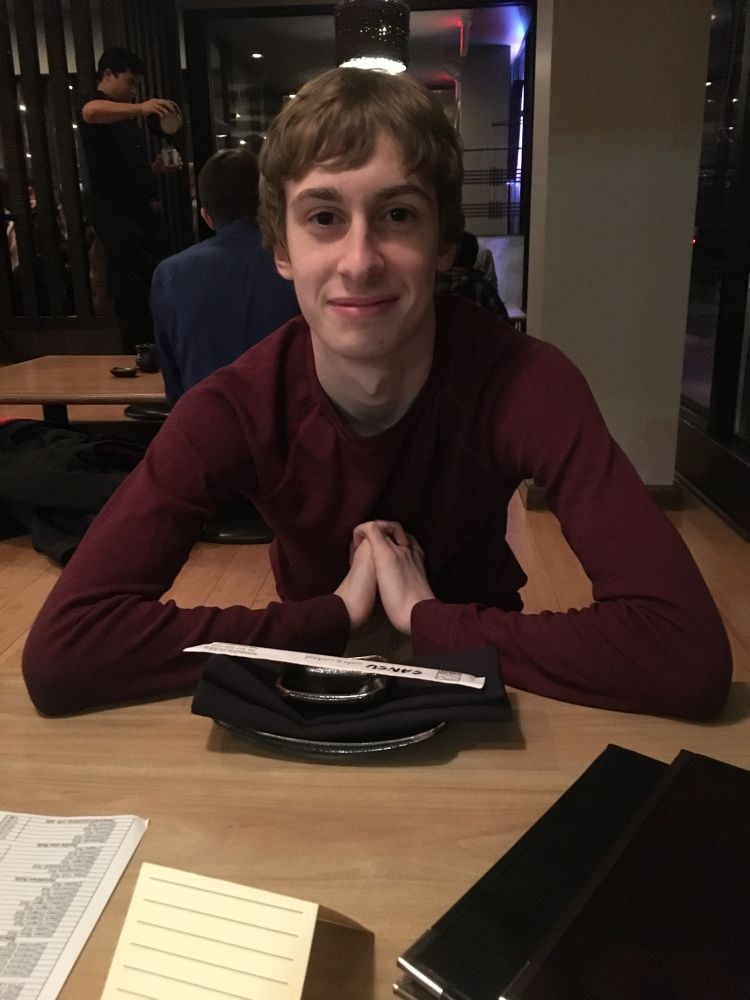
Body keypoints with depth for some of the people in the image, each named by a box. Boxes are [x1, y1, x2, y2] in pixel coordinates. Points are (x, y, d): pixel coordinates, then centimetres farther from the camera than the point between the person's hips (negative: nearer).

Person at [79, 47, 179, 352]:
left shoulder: (124, 115, 23)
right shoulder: (97, 106, -4)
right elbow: (91, 112, -31)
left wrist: (155, 167, 12)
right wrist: (139, 108, -45)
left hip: (136, 207, 9)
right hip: (114, 209, -9)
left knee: (149, 286, 11)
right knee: (132, 292, -13)